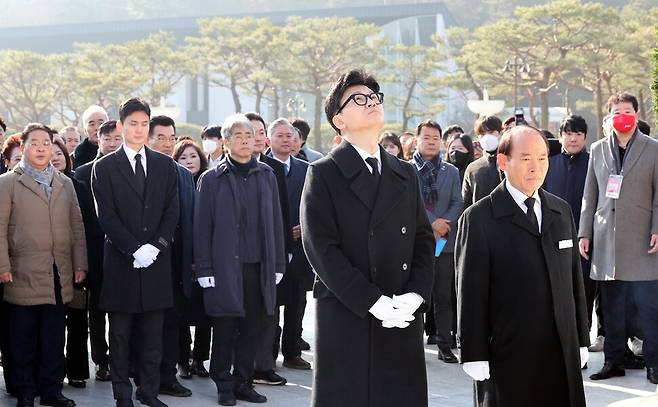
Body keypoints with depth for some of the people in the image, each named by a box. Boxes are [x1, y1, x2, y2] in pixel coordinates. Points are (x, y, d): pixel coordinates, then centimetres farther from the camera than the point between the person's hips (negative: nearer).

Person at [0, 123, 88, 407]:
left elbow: (77, 226, 14)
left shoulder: (65, 183, 15)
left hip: (59, 276, 4)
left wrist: (80, 264, 7)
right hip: (24, 275, -4)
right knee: (23, 338, 2)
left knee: (54, 339, 7)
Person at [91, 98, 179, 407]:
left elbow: (172, 212, 6)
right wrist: (134, 250, -14)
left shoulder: (165, 165, 10)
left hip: (157, 260, 2)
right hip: (121, 262, -2)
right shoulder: (105, 167, 2)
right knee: (120, 333, 3)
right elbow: (106, 216, -5)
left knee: (153, 333, 5)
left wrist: (156, 246, -8)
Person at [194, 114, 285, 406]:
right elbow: (202, 227, -1)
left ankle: (243, 382, 17)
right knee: (224, 329, 2)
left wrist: (278, 263, 6)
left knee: (251, 328, 6)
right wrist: (204, 269, -6)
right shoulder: (212, 179, 0)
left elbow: (275, 222, 10)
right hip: (225, 268, -3)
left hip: (258, 267, 3)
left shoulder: (266, 176, 8)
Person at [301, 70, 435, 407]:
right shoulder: (324, 174, 0)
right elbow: (322, 249, -9)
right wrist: (373, 303, -15)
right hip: (345, 318, -4)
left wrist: (415, 294, -5)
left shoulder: (405, 174, 17)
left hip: (403, 319, 4)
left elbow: (423, 240, 12)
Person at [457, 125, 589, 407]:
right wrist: (475, 356, -8)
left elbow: (574, 278, 17)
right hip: (508, 359, -5)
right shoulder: (479, 218, -5)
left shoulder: (562, 211, 13)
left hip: (563, 354, 5)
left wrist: (581, 339, 15)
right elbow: (471, 293, -6)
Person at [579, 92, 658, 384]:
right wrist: (584, 233, 8)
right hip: (606, 239, 3)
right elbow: (590, 195, 13)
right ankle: (614, 361, 17)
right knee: (611, 307, 8)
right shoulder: (598, 150, 11)